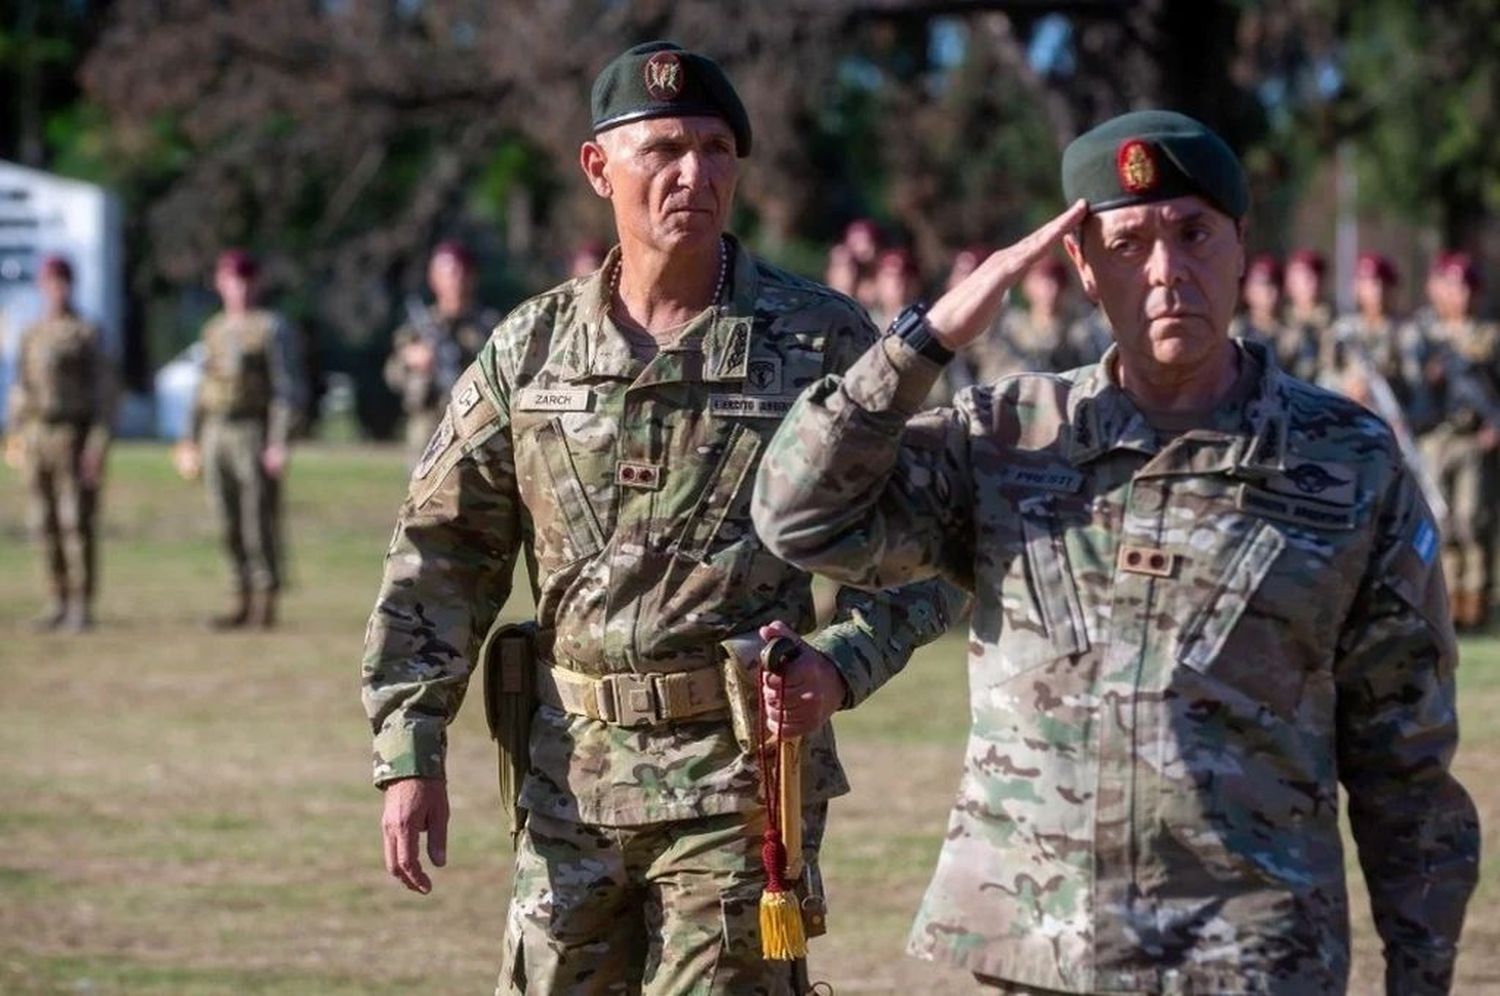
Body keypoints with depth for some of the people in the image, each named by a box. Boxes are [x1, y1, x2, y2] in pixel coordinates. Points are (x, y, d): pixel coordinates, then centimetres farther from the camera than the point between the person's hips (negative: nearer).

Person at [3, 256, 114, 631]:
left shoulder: (87, 335, -4)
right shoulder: (31, 337, 13)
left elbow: (104, 392, -7)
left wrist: (98, 444, -15)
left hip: (75, 439, -5)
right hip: (36, 438, 5)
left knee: (77, 525, -7)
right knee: (46, 525, 5)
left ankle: (82, 607, -3)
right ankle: (58, 604, 11)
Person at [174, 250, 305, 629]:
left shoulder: (273, 328, -3)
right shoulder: (214, 330, 16)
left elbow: (288, 388, -8)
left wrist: (279, 442, -17)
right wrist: (192, 441, 16)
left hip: (256, 435, -6)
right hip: (216, 434, 6)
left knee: (260, 521, -8)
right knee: (230, 526, 5)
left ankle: (267, 602, -2)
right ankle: (242, 602, 10)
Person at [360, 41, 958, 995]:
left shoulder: (822, 342, -2)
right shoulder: (531, 349, 6)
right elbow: (442, 552, 9)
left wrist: (839, 664, -19)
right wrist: (411, 753, 2)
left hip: (740, 782, -3)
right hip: (571, 786, 4)